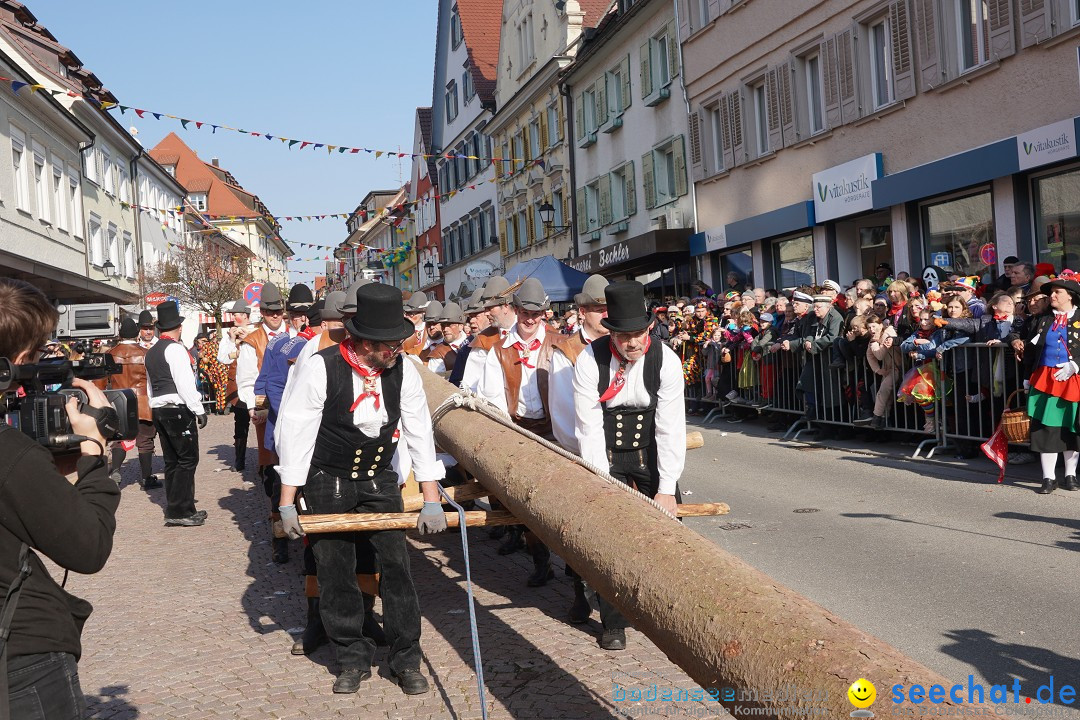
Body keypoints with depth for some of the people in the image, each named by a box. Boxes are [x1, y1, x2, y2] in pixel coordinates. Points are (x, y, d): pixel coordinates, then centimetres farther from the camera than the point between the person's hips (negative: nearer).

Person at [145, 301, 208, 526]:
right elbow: (186, 384, -17)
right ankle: (179, 511, -7)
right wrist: (199, 411, -14)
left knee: (172, 461, 11)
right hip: (179, 409, -9)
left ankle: (176, 510, 15)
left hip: (158, 409, 9)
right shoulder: (175, 348, -11)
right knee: (188, 459, -5)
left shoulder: (151, 352, 16)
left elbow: (151, 385, 19)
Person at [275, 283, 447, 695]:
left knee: (397, 565, -3)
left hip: (379, 482, 2)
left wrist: (431, 501, -8)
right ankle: (354, 660, 20)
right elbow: (296, 433, -15)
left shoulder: (403, 370, -11)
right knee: (336, 574, 4)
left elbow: (419, 434, -6)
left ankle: (406, 660, 11)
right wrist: (287, 504, -13)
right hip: (326, 484, -2)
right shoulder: (321, 368, -20)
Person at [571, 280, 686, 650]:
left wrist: (666, 489, -20)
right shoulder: (590, 361, -20)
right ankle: (613, 622, 3)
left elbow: (671, 428, -18)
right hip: (604, 453, -1)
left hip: (651, 450, 1)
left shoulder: (666, 360, -19)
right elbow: (589, 429, -18)